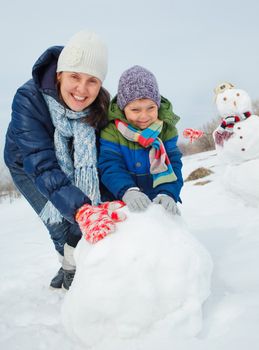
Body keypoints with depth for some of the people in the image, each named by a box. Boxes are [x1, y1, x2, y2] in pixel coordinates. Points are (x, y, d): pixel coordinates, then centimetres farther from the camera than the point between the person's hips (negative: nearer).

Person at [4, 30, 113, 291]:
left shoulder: (100, 105, -26)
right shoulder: (28, 99, -36)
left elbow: (100, 156, -27)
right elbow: (41, 163, -43)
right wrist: (77, 207, -56)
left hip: (75, 167, 3)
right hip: (28, 166, -3)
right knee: (60, 221, -16)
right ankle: (71, 267, 13)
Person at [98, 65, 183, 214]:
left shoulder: (167, 129, -5)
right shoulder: (111, 131, -11)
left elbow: (173, 164, -10)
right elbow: (109, 166, -19)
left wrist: (167, 193, -29)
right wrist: (128, 191, -37)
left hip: (158, 201, 2)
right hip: (121, 203, -2)